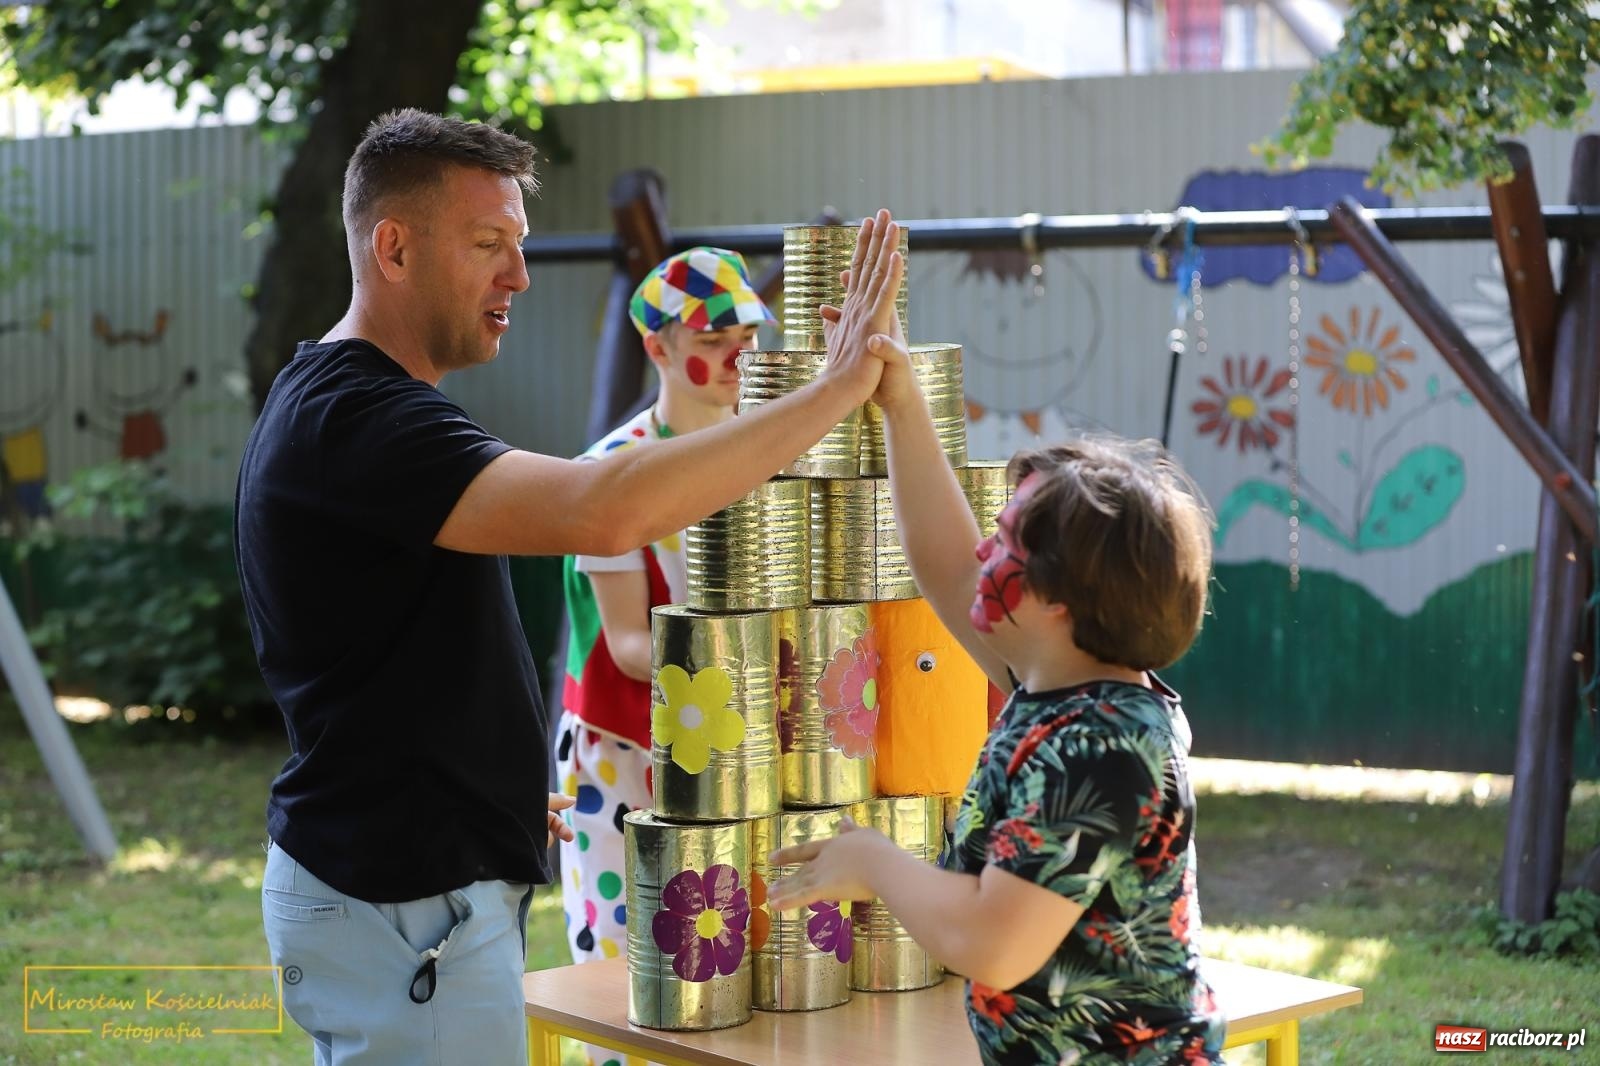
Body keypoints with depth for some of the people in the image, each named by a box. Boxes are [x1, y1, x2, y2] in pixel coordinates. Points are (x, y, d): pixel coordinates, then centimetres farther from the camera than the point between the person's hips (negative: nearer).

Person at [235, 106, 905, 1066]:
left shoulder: (332, 404, 13)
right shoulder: (358, 419, -22)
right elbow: (604, 513, -36)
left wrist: (499, 787, 22)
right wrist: (842, 382, -33)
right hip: (405, 911, -11)